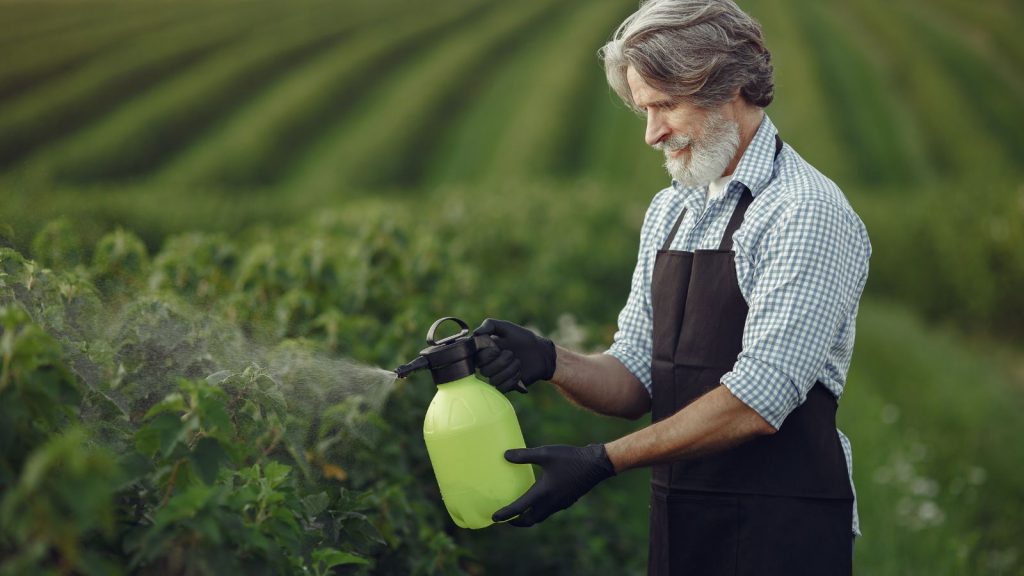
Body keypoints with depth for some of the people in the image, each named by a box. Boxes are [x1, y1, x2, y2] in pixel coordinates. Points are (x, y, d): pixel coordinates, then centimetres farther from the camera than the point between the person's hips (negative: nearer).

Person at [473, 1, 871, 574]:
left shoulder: (808, 211, -14)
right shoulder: (668, 213, 11)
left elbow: (757, 402, -20)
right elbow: (636, 381, 8)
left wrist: (603, 461, -19)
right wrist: (549, 361, -11)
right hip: (679, 527, 7)